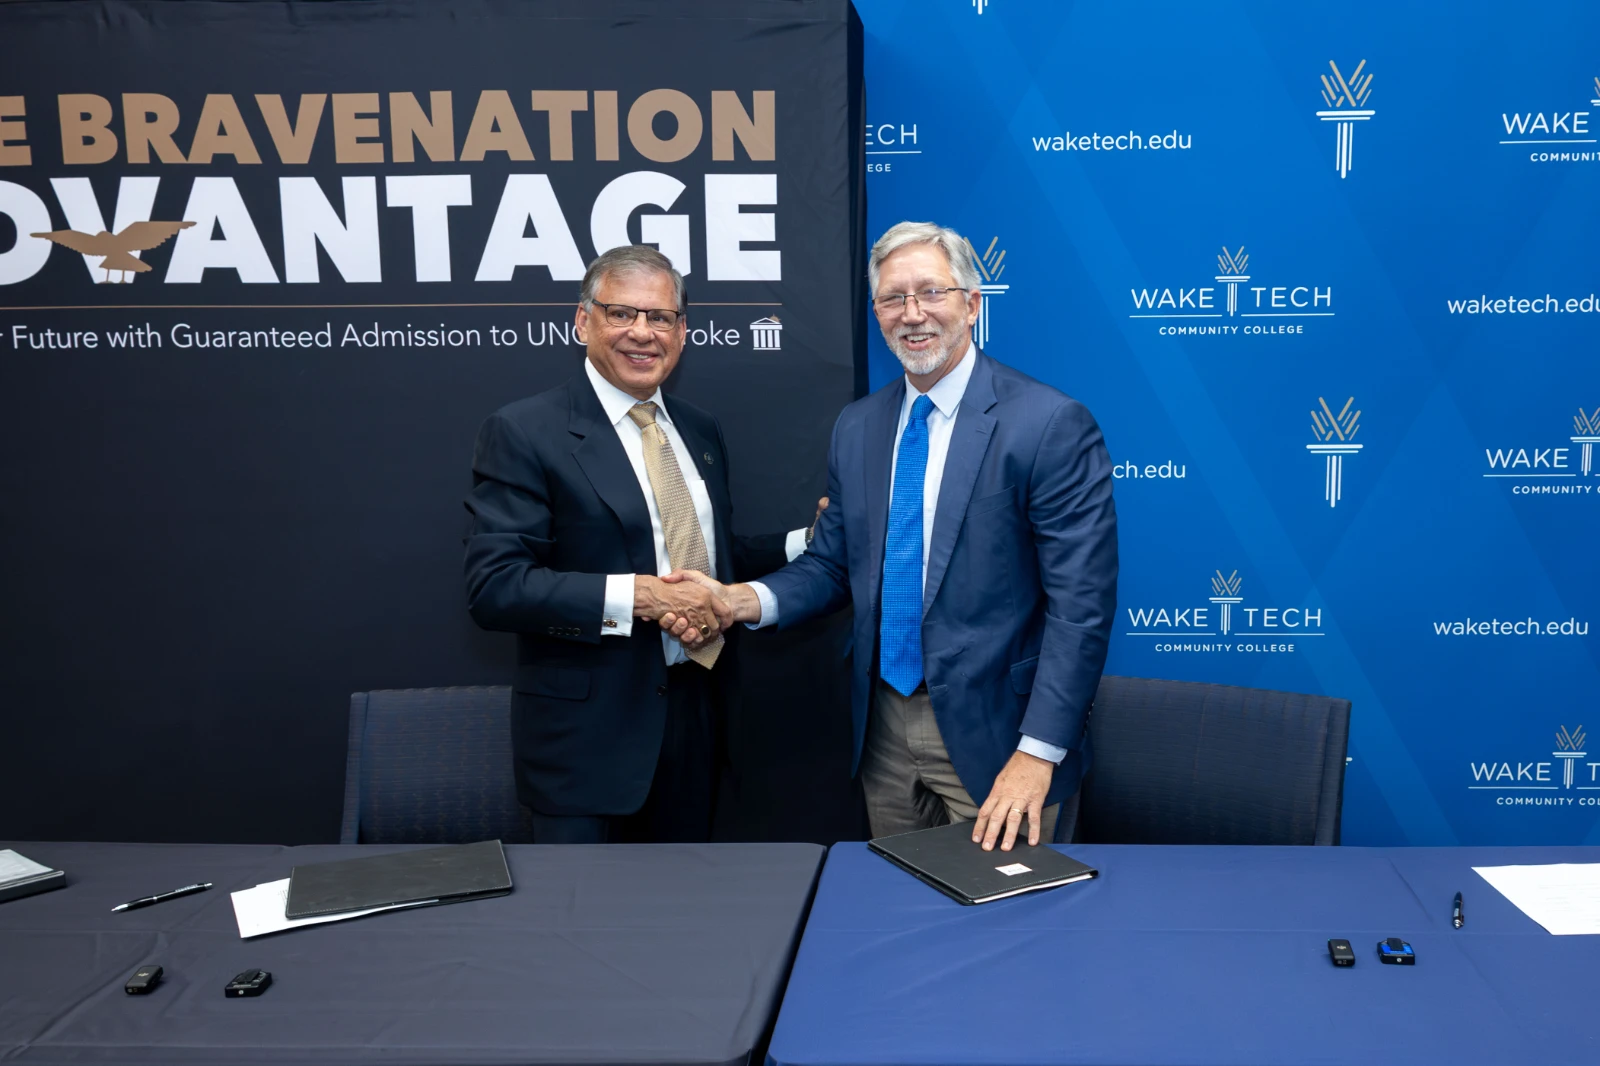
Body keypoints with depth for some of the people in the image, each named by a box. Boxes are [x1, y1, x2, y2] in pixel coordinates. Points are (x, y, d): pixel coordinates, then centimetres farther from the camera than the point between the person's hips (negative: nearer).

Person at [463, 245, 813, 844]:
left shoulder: (701, 432, 11)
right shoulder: (524, 432, -10)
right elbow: (494, 587, -19)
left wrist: (811, 541, 7)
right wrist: (635, 596, -25)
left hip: (696, 720, 6)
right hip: (588, 729, -6)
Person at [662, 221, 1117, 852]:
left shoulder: (1051, 424, -13)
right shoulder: (856, 428, 7)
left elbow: (1081, 602, -15)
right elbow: (833, 564, 11)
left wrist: (1037, 753, -20)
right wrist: (744, 600, -9)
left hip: (993, 736, -5)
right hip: (884, 730, 5)